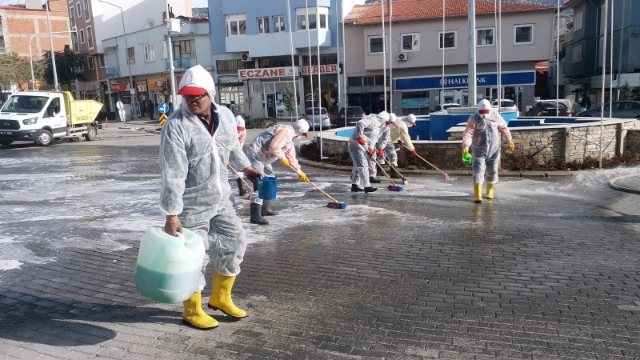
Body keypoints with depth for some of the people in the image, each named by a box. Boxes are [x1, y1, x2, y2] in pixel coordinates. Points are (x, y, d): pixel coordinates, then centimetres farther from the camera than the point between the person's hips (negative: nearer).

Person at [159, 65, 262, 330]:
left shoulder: (225, 116, 0)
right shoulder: (176, 126, -20)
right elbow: (172, 174, -24)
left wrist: (246, 168, 31)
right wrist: (171, 213, -25)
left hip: (220, 198, 7)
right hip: (191, 204, -7)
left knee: (235, 242, 13)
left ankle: (220, 297, 33)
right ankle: (192, 311, 24)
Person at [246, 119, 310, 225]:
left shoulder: (289, 137, 19)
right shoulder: (285, 130, -15)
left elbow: (291, 156, 27)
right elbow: (274, 147, -26)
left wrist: (299, 171, 29)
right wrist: (283, 158, -12)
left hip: (263, 157, 11)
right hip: (256, 154, -11)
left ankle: (265, 209, 27)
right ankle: (255, 216, -23)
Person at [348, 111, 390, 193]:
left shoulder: (378, 126, 20)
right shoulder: (373, 120, -12)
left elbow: (373, 139, 15)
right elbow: (360, 124, -27)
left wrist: (370, 148, -2)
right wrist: (360, 137, -30)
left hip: (363, 146, 11)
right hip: (356, 144, -11)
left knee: (358, 166, 15)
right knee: (363, 165, -12)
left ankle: (354, 185, 23)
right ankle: (367, 186, -12)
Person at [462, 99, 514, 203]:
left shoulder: (495, 115, 0)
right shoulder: (474, 119, -12)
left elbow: (503, 127, 10)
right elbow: (468, 133, -19)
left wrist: (509, 139, 4)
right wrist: (466, 146, -33)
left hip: (493, 149, 3)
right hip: (479, 150, -3)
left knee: (492, 171, 10)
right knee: (478, 171, -11)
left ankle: (490, 192, 30)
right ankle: (477, 195, -13)